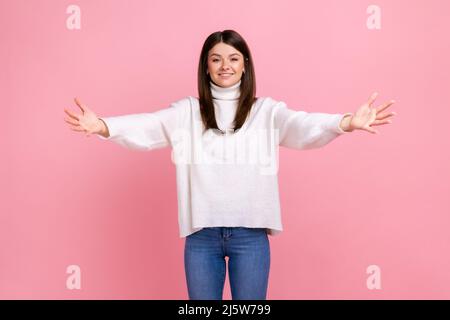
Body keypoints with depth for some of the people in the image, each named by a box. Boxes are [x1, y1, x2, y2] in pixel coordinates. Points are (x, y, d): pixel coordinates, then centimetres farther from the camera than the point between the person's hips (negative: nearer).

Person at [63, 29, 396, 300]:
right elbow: (150, 125, -11)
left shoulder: (266, 110, 2)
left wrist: (347, 122, -35)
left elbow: (302, 125, -15)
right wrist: (102, 126, -30)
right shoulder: (187, 111, 4)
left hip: (250, 233, -1)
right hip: (201, 233, 1)